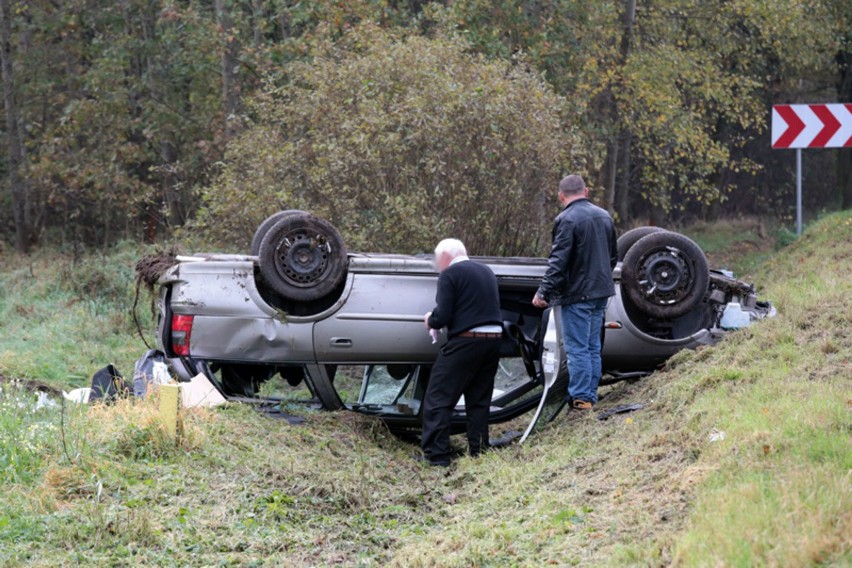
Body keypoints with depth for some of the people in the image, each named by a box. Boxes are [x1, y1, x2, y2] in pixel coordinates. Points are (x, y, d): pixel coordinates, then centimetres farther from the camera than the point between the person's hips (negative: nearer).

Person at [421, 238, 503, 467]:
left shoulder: (450, 275, -7)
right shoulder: (487, 272, 15)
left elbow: (442, 317, -14)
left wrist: (430, 321, 8)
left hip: (465, 341, -7)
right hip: (493, 339, 7)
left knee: (438, 398, 1)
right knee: (479, 400, 16)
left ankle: (436, 454, -2)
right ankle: (479, 451, 17)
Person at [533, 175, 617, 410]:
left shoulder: (567, 220, -15)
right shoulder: (604, 216, 11)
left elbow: (558, 261, -20)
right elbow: (613, 256, 20)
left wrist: (543, 292, -16)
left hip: (577, 294, -8)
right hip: (601, 291, 8)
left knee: (577, 348, -3)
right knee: (593, 347, 13)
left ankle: (581, 396, -4)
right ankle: (591, 395, 17)